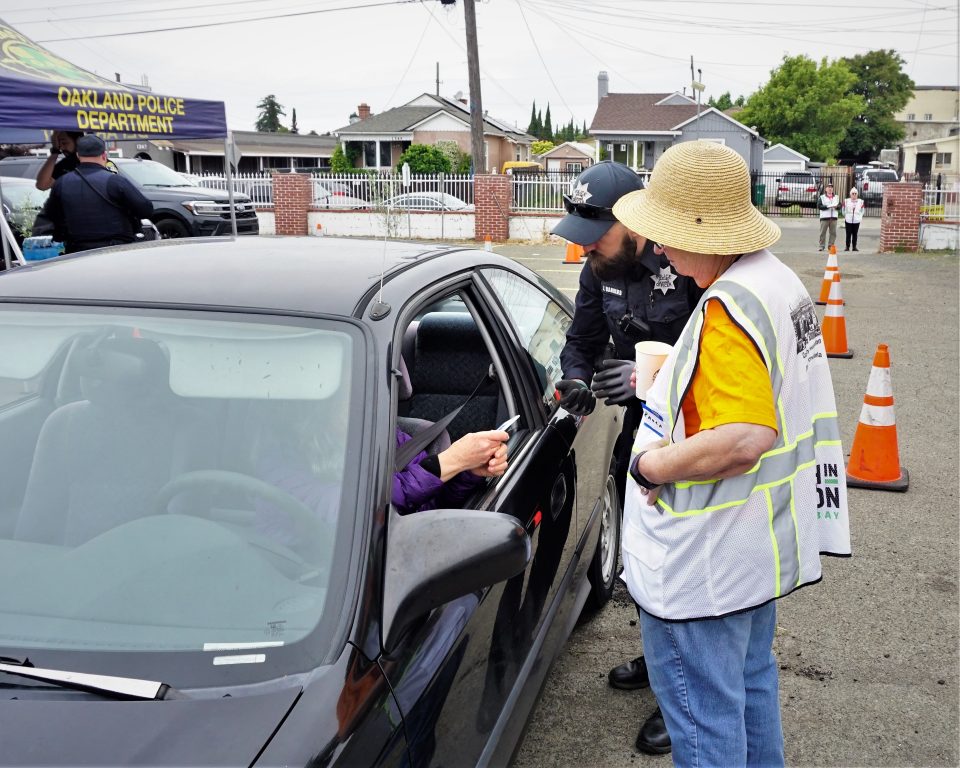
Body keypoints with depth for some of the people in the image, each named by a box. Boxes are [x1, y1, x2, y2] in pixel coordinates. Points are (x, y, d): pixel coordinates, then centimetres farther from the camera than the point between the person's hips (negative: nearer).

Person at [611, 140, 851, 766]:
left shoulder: (729, 306, -25)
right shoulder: (780, 280, 7)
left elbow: (744, 438, -35)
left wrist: (651, 463, -21)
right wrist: (671, 379, 11)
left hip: (704, 567, -10)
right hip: (759, 549, 10)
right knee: (751, 686, 27)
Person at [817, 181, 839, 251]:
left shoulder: (836, 197, 17)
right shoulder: (821, 197, 4)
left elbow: (840, 205, 10)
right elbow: (819, 206, -8)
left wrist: (836, 206, -13)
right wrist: (828, 206, -17)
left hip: (833, 217, 4)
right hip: (824, 217, -3)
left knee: (833, 233, 2)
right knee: (823, 232, -4)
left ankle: (831, 245, 9)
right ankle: (821, 246, 1)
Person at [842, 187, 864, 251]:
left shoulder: (861, 202, 6)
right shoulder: (846, 201, 2)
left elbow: (862, 211, 16)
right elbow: (843, 210, 12)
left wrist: (860, 217, 8)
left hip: (857, 221, 1)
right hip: (848, 221, -1)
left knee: (855, 234, 3)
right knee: (848, 234, -1)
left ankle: (854, 247, 10)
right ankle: (847, 246, 6)